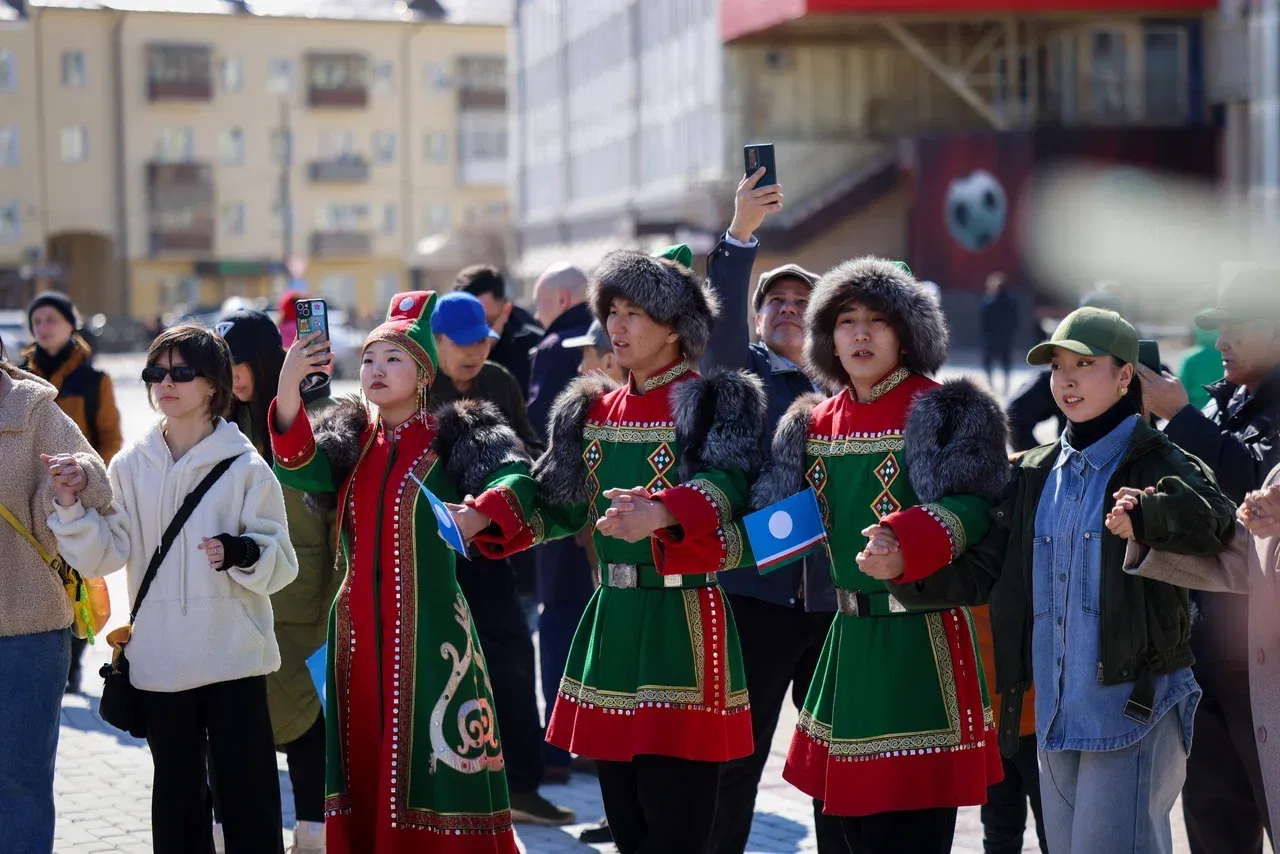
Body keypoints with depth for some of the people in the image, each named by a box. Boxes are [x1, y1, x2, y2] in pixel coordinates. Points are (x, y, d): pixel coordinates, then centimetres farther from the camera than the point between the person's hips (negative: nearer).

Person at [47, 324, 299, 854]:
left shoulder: (246, 466, -3)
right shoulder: (130, 466, 6)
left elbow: (280, 562, -4)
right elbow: (102, 556, 0)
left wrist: (239, 554, -23)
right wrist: (73, 507, -14)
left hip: (234, 656, -3)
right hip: (160, 659, 3)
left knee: (248, 788, 0)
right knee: (176, 790, 13)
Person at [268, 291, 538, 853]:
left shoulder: (454, 436, -1)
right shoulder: (349, 437, 11)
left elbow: (514, 478, -19)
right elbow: (297, 468, -9)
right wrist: (289, 386, -25)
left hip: (428, 631, -4)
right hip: (357, 631, 5)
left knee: (433, 762, -6)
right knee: (364, 760, 8)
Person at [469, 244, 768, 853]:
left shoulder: (713, 403, -6)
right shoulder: (595, 409, 15)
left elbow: (726, 485, -23)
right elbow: (557, 501, 12)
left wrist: (660, 513, -43)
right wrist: (477, 518, -5)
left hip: (682, 624, -7)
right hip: (610, 617, 7)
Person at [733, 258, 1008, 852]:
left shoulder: (944, 412, -6)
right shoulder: (814, 423, 11)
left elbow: (972, 506, -18)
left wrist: (905, 544, -37)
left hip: (920, 639, -6)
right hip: (848, 633, 6)